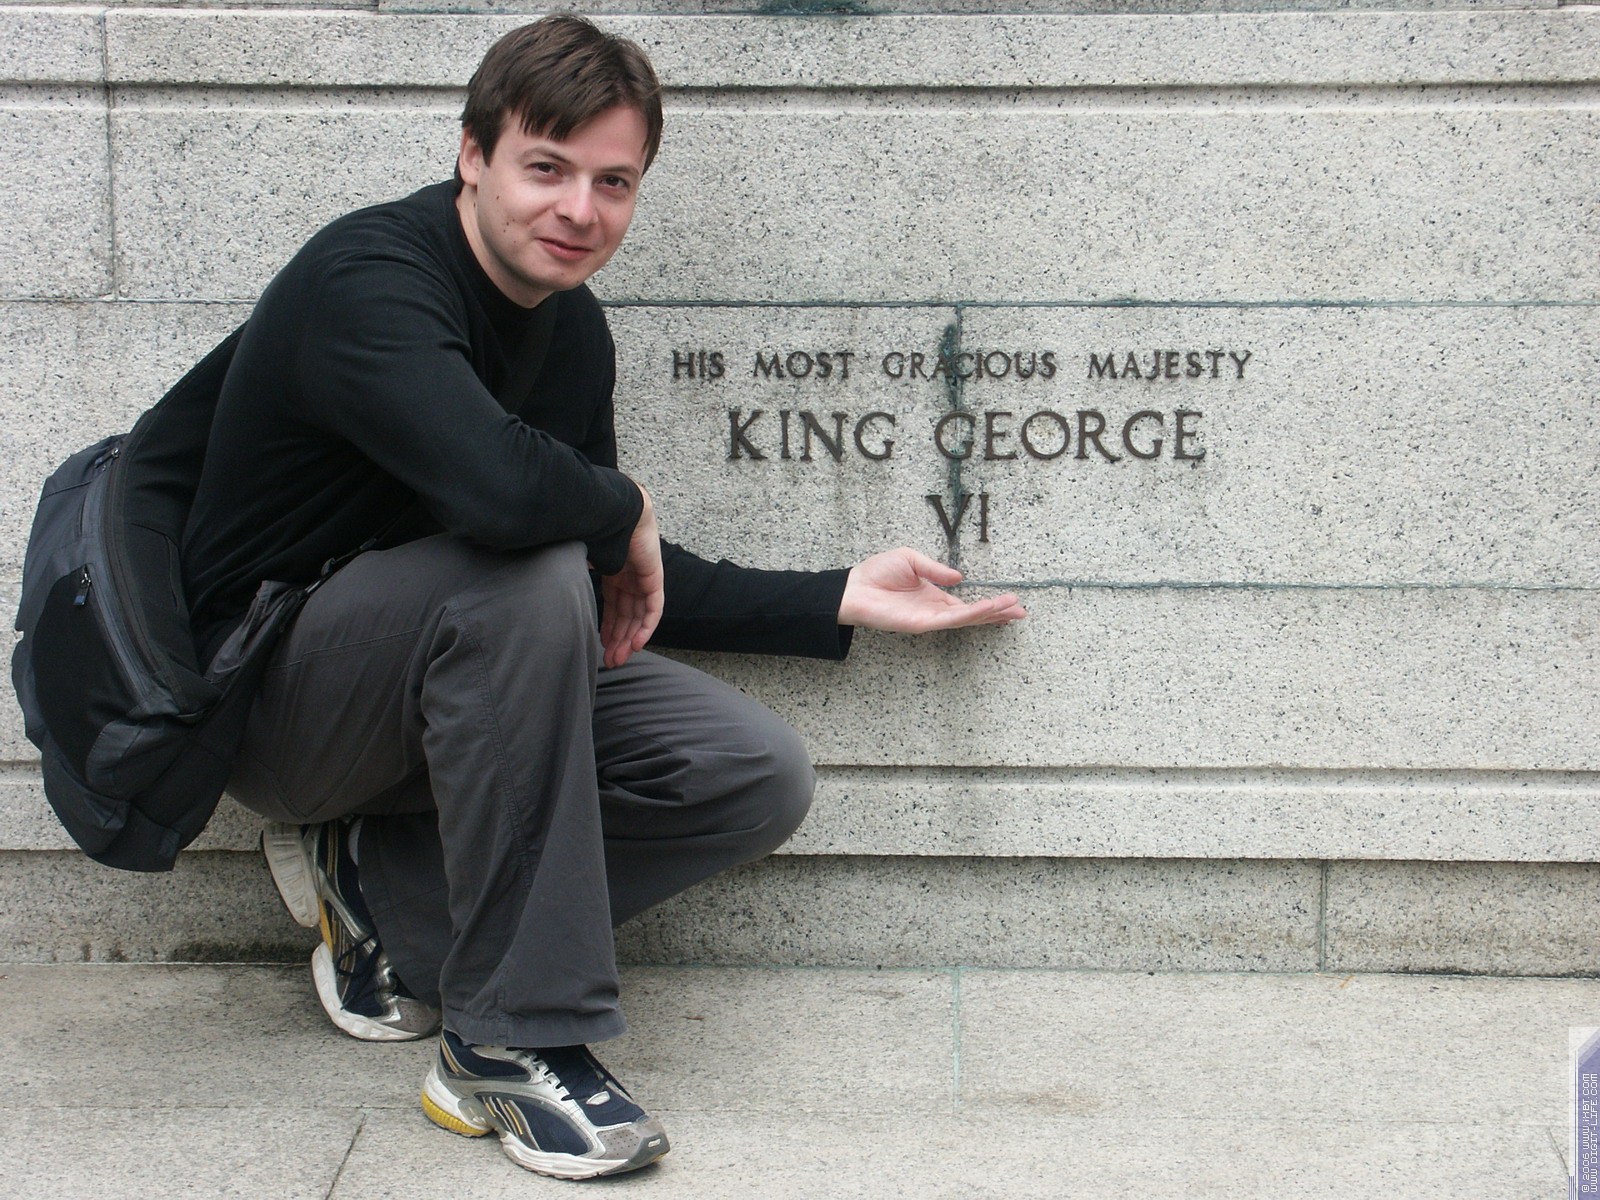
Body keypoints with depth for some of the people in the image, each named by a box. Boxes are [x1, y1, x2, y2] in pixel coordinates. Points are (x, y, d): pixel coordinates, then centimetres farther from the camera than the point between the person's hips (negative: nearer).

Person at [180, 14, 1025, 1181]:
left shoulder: (573, 327, 5)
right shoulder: (367, 278, -22)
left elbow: (624, 587, 13)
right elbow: (497, 485, -42)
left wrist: (840, 601, 10)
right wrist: (624, 509, -20)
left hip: (454, 667, 8)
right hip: (266, 692, -8)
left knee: (760, 774, -8)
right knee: (526, 572, -36)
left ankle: (385, 878, 3)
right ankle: (517, 1039, -27)